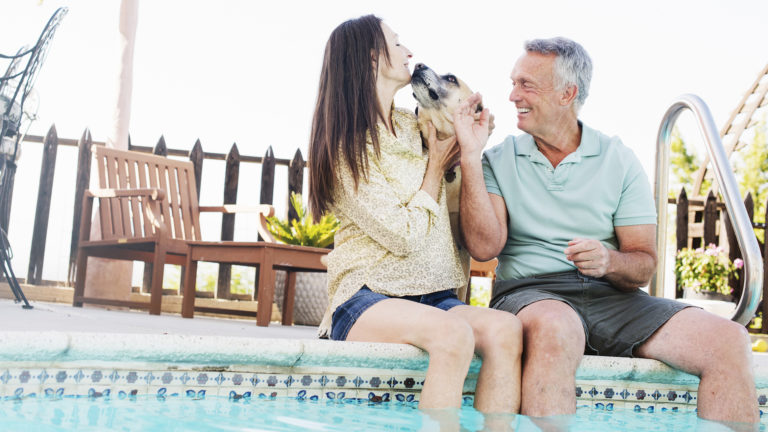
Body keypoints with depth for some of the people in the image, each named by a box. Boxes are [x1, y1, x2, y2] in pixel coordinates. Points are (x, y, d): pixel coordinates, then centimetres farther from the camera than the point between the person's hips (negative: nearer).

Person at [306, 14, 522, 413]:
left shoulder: (415, 127, 15)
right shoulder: (346, 146, -6)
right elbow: (405, 236, -13)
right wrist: (436, 166, 0)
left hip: (433, 298, 6)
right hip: (366, 301, -6)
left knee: (505, 328, -25)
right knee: (453, 333, -36)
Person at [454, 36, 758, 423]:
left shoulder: (618, 159, 11)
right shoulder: (499, 159, 9)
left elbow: (644, 266, 6)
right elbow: (485, 246, -8)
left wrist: (610, 261, -18)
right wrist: (470, 156, -9)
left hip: (611, 296, 3)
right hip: (529, 292, -2)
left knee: (728, 340, -19)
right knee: (555, 329, -40)